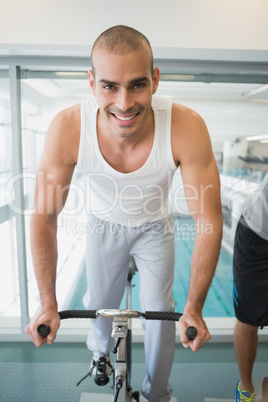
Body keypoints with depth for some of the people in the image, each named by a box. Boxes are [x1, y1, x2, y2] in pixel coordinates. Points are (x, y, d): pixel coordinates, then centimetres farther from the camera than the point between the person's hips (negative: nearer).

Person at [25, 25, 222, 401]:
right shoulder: (67, 128, -32)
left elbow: (209, 221, -27)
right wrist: (49, 305, -16)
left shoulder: (186, 127, -35)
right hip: (104, 224, 1)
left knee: (160, 312, 8)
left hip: (155, 227, 0)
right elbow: (44, 217, -21)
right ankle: (101, 349, 57)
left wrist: (194, 309, -22)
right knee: (100, 303, 17)